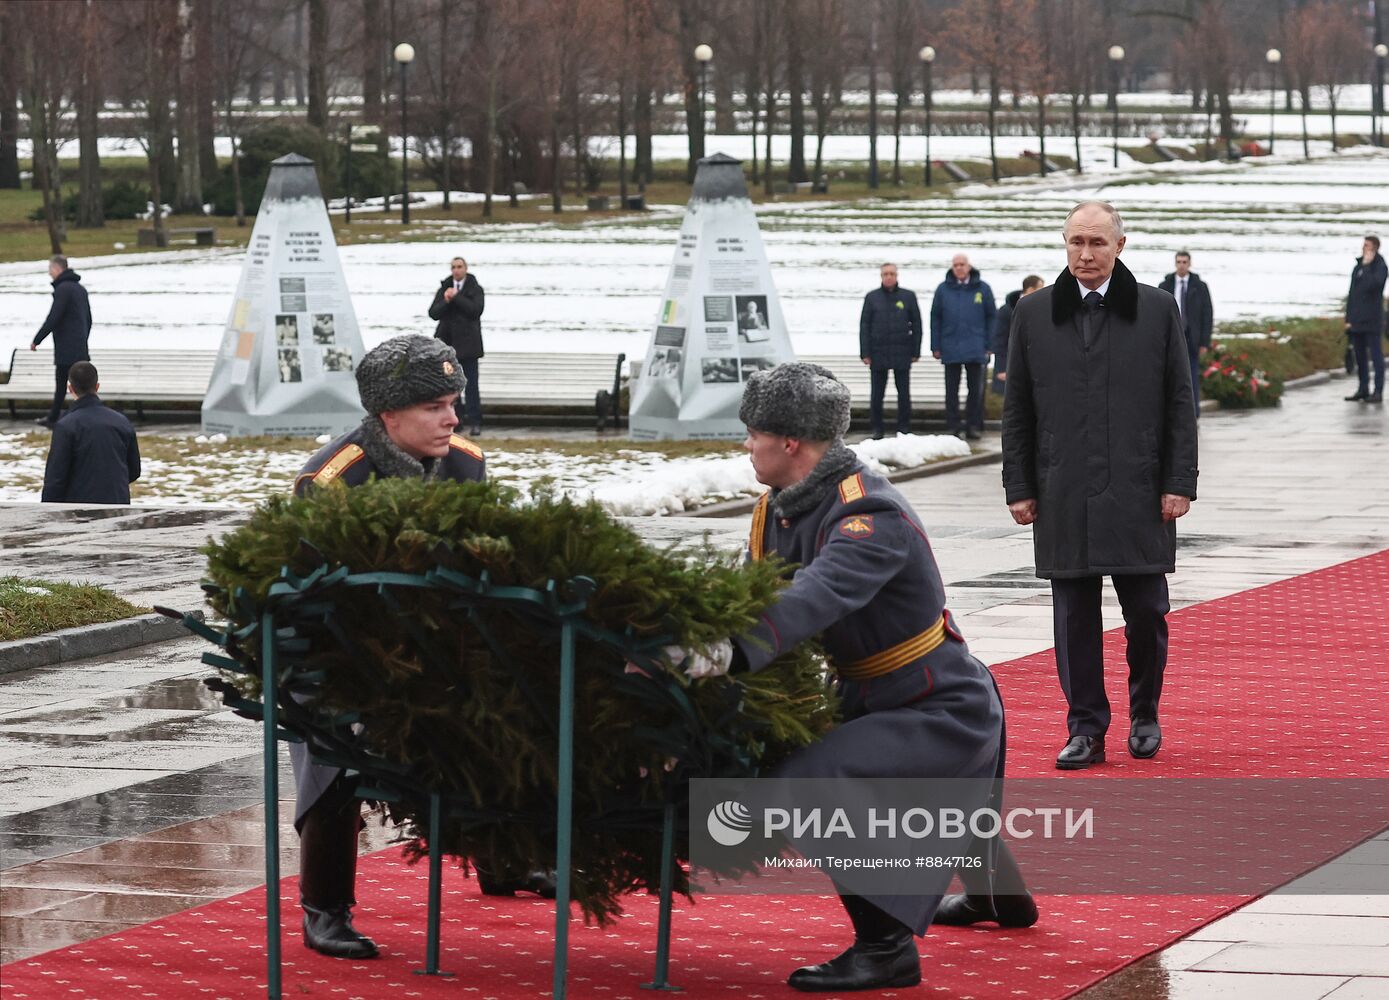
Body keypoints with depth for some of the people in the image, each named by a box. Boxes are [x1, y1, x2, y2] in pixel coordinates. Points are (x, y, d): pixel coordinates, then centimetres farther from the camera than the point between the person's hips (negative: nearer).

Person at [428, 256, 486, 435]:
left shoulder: (475, 289, 1)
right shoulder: (444, 289, 12)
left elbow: (476, 310, -15)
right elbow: (433, 313, 2)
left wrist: (456, 297, -16)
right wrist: (446, 301, -15)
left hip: (467, 344, -4)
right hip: (447, 343, 4)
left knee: (471, 384, -6)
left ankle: (474, 422, -4)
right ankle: (455, 419, 13)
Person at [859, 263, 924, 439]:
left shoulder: (908, 297, 4)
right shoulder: (872, 298, 5)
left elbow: (916, 325, 6)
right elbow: (864, 326, 5)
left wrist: (916, 352, 1)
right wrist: (865, 353, -2)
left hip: (902, 353, 0)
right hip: (878, 353, 0)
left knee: (904, 394, 3)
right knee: (877, 394, 3)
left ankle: (904, 428, 10)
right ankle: (876, 429, 9)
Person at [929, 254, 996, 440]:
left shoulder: (982, 289, 2)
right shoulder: (943, 290, 4)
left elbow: (992, 317, 5)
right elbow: (935, 318, 6)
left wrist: (989, 345, 0)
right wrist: (936, 346, 1)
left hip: (975, 349, -1)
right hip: (950, 348, 1)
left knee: (975, 390, 4)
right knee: (951, 391, 4)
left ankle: (973, 427, 11)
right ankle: (952, 428, 8)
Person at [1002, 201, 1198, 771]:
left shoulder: (1157, 310, 4)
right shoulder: (1034, 314, 8)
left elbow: (1179, 403, 4)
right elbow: (1017, 409, 10)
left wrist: (1179, 483, -2)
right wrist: (1019, 487, 4)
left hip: (1139, 493, -1)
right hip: (1063, 497, 1)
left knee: (1146, 612, 2)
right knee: (1075, 618, 2)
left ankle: (1144, 716, 22)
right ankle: (1086, 730, 10)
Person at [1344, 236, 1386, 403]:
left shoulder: (1380, 266, -6)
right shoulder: (1358, 267, 16)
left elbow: (1373, 284, -25)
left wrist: (1367, 265, -17)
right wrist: (1348, 318, 12)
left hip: (1372, 320, -8)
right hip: (1357, 321, 8)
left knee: (1376, 355, -5)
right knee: (1360, 357, 11)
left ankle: (1378, 391, -5)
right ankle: (1363, 390, 18)